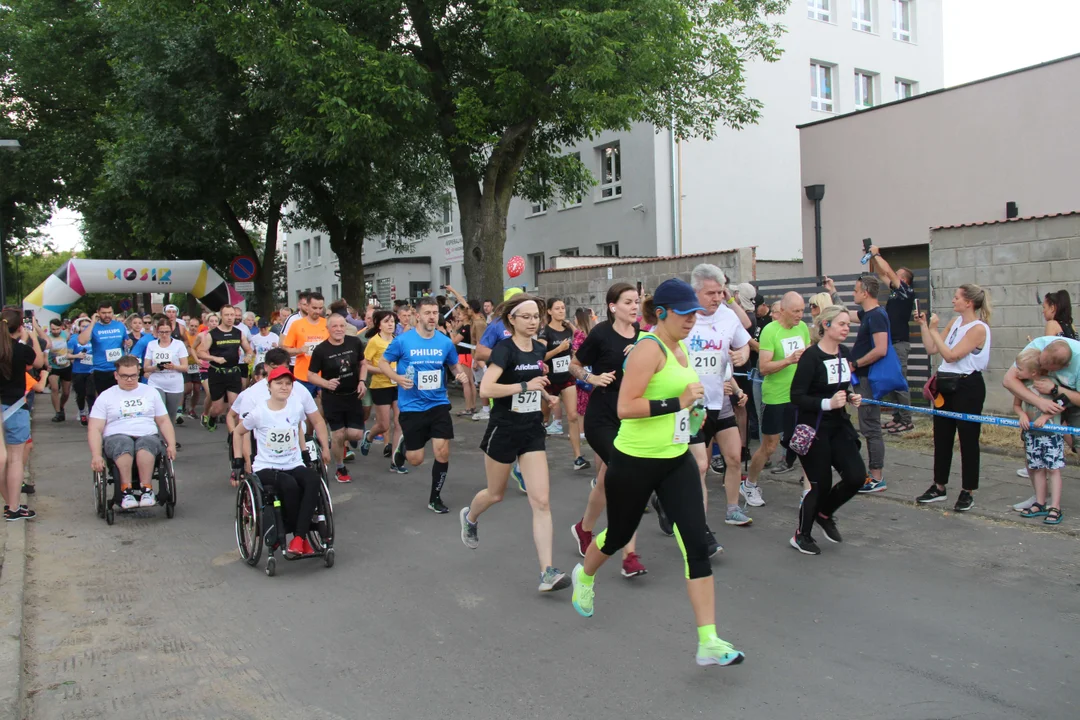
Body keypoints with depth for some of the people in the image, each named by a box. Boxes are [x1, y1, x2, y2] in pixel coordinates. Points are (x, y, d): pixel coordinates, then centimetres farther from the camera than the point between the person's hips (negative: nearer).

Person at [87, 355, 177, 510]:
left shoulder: (151, 392, 19)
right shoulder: (105, 397, 12)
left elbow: (164, 421, 17)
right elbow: (95, 429, 4)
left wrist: (171, 445, 0)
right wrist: (96, 455, -12)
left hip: (148, 436, 1)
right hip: (116, 438, -1)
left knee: (145, 444, -37)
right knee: (124, 443, -38)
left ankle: (146, 490, -38)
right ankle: (126, 492, -37)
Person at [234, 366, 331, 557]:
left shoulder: (297, 405, -1)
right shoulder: (258, 412, -7)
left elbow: (317, 423, 17)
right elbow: (238, 433, 10)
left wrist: (325, 448, 16)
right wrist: (247, 461, 7)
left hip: (294, 465, 3)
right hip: (266, 468, -3)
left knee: (313, 480, -32)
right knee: (290, 485, -36)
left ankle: (298, 538, -30)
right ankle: (301, 536, -15)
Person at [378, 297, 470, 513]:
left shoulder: (445, 342, -1)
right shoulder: (402, 341, -9)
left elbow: (454, 365, 15)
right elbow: (383, 362, 2)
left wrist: (460, 374, -7)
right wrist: (397, 377, -16)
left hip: (439, 404, 2)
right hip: (412, 406, -2)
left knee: (442, 453, -5)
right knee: (416, 460, 3)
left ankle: (435, 498, 17)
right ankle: (403, 444, 41)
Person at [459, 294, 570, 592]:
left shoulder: (539, 349, 3)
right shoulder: (504, 349, -16)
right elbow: (485, 389, -28)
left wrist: (546, 395, 4)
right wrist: (524, 386, -30)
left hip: (533, 431, 5)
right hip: (504, 430, -5)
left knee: (542, 501, -6)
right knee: (496, 494, 17)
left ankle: (547, 573, -5)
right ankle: (469, 517, 53)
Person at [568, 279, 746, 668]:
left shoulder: (681, 348, 8)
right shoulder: (649, 348, -18)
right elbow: (625, 407, -26)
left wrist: (692, 408, 13)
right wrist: (676, 402, -27)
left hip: (676, 460, 7)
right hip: (634, 462, -7)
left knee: (696, 543, -5)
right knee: (619, 535, 15)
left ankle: (709, 642, -2)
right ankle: (584, 575, 50)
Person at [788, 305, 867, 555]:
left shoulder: (843, 352, 6)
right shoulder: (811, 356, -17)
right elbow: (796, 397, -20)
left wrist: (851, 398, 2)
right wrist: (828, 403, -29)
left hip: (838, 425, 7)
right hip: (814, 428, -7)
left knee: (856, 476, -2)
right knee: (821, 484, -1)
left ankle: (824, 513, 26)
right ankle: (801, 536, 21)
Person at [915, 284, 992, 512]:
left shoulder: (978, 328, -14)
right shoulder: (956, 322, 10)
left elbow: (951, 355, -20)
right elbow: (932, 349, 8)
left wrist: (934, 330, -16)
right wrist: (924, 325, 3)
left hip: (967, 387, -8)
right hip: (946, 385, 8)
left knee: (968, 439, 1)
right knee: (941, 437, 13)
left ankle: (968, 492, 11)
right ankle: (938, 487, 24)